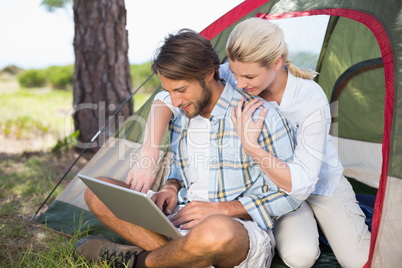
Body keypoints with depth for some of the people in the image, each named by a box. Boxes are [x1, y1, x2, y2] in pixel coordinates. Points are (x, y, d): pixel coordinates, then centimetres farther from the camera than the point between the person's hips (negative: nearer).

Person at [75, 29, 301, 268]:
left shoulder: (261, 116, -16)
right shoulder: (180, 116, 5)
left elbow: (288, 194, -12)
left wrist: (222, 209, -19)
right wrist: (171, 188, -1)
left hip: (243, 230, -6)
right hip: (183, 220, 6)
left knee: (216, 231, -44)